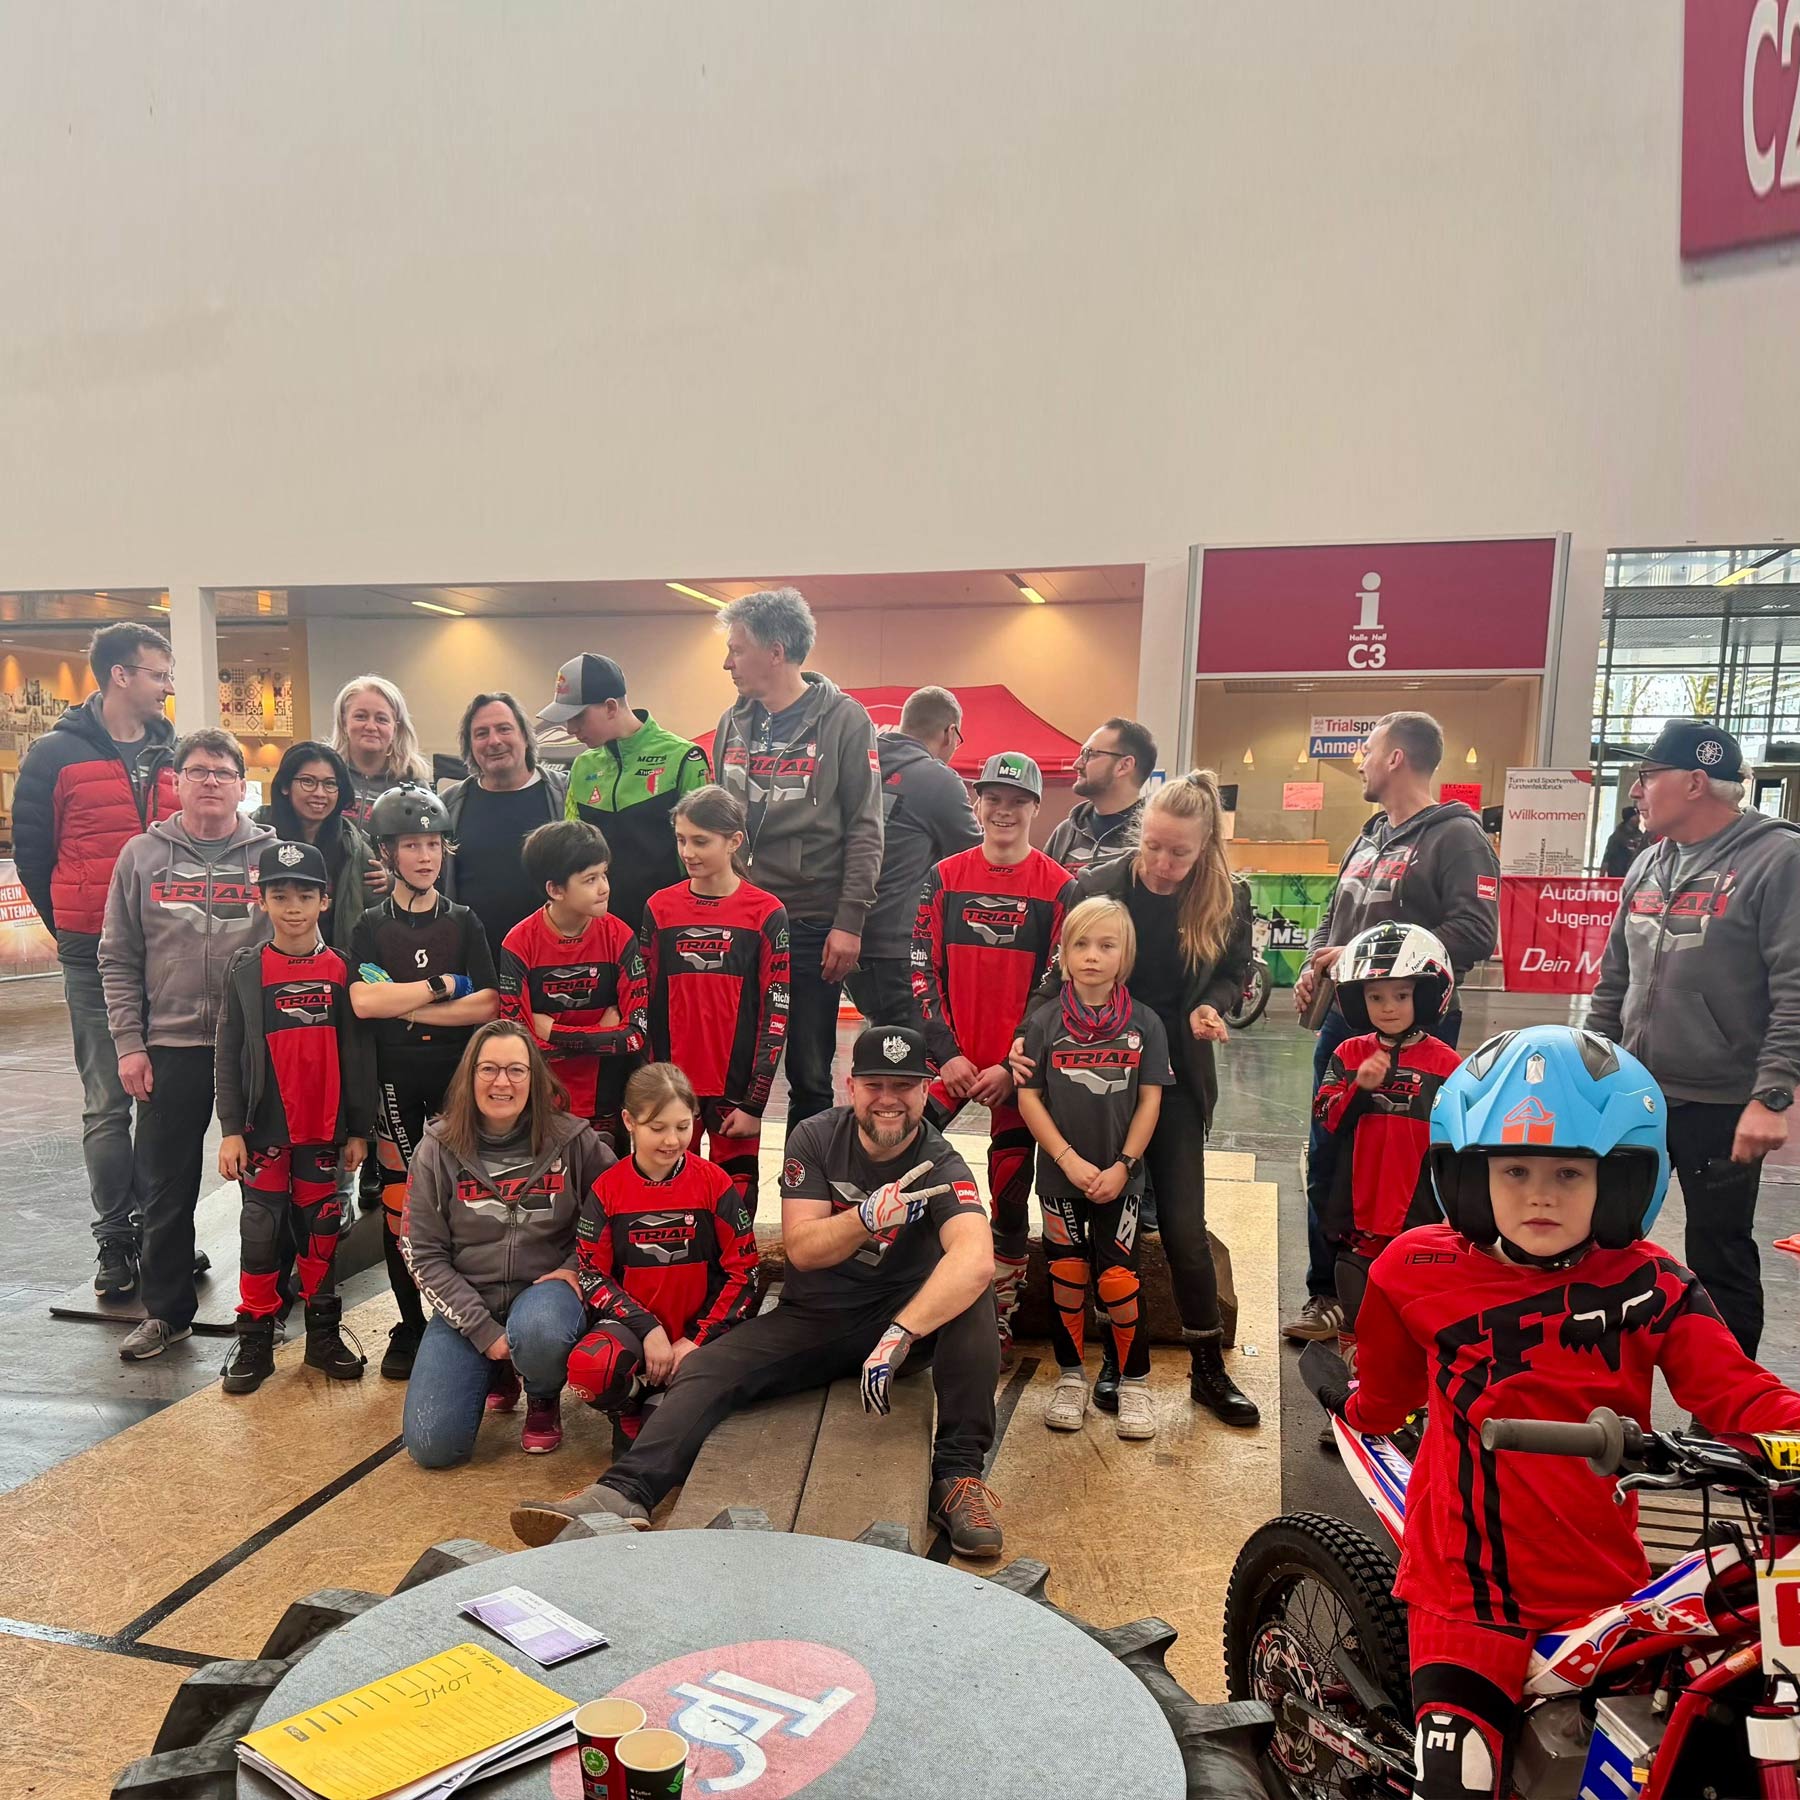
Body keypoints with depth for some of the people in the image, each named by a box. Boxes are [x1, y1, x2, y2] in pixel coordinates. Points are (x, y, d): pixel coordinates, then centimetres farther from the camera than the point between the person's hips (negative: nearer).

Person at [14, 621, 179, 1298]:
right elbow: (30, 851, 5)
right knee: (108, 1104, 3)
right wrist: (71, 928, 7)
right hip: (96, 959, -3)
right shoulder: (57, 753, -1)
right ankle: (115, 1240, 14)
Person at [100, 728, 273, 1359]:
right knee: (166, 1186, 9)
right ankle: (166, 1311, 26)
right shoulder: (142, 856, 6)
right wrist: (129, 1043, -1)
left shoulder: (272, 853, 1)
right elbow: (118, 960, 6)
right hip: (170, 1047, 1)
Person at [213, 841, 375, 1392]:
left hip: (324, 1127, 1)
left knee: (320, 1225, 10)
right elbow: (228, 1054, -1)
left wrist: (358, 1129, 1)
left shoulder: (340, 968, -1)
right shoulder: (246, 969, -2)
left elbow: (356, 1053, 1)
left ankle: (323, 1333, 23)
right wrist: (230, 1130, -6)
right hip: (264, 1126, -1)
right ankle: (254, 1339, 18)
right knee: (261, 1228, 6)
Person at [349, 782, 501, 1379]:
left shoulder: (464, 922, 6)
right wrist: (444, 984, -9)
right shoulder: (371, 926, 6)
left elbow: (487, 1005, -6)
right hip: (395, 1082, 0)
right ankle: (410, 1326, 17)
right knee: (400, 1206, 4)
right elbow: (363, 1001, -11)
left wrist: (403, 1006, -9)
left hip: (458, 1078, 0)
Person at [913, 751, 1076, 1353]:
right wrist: (947, 1053, -8)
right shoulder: (944, 878, 4)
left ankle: (1000, 1319, 21)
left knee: (1011, 1196, 5)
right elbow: (921, 971, 1)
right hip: (948, 1058, 2)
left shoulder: (1059, 887, -2)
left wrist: (1013, 1066, -11)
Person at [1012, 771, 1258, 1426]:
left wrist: (1211, 1007, -13)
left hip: (1175, 1080, 1)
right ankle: (1114, 1356, 23)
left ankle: (1208, 1368, 18)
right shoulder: (1096, 886, -10)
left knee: (1184, 1227, 2)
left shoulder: (1228, 899, -7)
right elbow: (1060, 974, -3)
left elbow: (1231, 973, 9)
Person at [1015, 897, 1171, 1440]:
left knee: (1117, 1282, -3)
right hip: (1060, 1175, 1)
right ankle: (1070, 1380, 26)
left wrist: (1122, 1165, -10)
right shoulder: (1044, 1022, -2)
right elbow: (1028, 1097, -4)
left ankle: (1134, 1383, 17)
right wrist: (1069, 1160, -12)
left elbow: (1149, 1100, -2)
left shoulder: (1144, 1023, -2)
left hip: (1120, 1177, -1)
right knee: (1067, 1279, 8)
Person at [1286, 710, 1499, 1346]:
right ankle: (1329, 1295, 26)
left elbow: (1475, 933, -21)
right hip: (1344, 1020, 8)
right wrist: (1313, 967, 4)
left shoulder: (1456, 836, -9)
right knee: (1327, 1163, 12)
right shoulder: (1368, 838, 17)